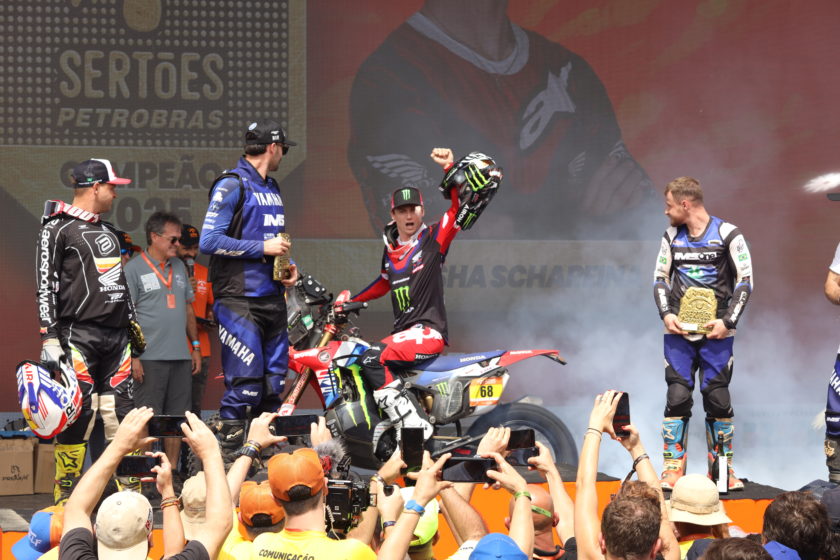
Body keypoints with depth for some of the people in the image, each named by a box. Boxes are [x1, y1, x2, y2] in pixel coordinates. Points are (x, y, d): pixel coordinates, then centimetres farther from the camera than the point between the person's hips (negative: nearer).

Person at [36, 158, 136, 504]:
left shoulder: (108, 231, 20)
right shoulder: (58, 228, -5)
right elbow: (45, 285, -10)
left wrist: (132, 325, 24)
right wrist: (49, 339, -16)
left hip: (116, 334, 7)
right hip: (79, 333, -7)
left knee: (121, 412, 6)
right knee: (78, 414, -9)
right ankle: (67, 497, -3)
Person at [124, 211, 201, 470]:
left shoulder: (179, 267, 16)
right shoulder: (134, 270, -4)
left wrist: (195, 347, 18)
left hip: (181, 357, 6)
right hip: (150, 358, -6)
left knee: (177, 417, 8)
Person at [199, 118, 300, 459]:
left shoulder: (272, 188, 18)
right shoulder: (232, 185, -8)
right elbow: (209, 241, -16)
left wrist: (288, 265, 8)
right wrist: (262, 248, -15)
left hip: (272, 297, 8)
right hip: (239, 300, -8)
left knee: (274, 381, 10)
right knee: (245, 379, -14)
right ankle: (228, 455, -9)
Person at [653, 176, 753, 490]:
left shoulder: (728, 235, -4)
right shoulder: (672, 237, 9)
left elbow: (745, 282, -3)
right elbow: (660, 279, 14)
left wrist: (727, 321, -11)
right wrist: (666, 314, -3)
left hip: (716, 334, -3)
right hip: (678, 333, 3)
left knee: (718, 400, 0)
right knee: (677, 398, -4)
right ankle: (673, 470, 0)